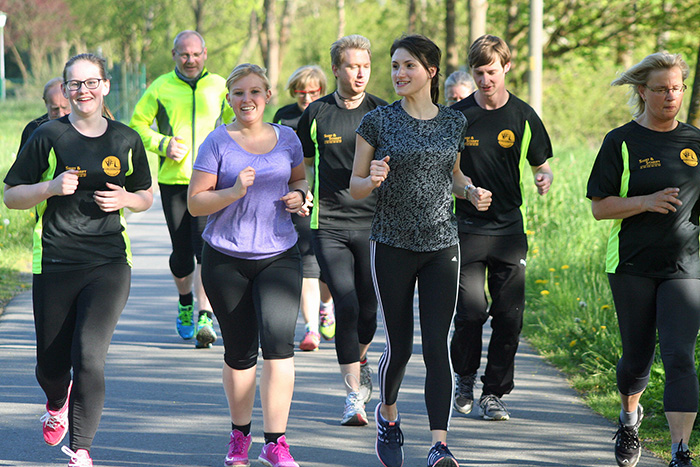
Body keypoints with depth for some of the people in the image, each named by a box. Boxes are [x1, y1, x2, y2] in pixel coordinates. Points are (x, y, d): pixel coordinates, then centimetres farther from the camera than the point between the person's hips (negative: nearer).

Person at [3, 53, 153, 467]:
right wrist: (52, 187, -14)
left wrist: (126, 199, -4)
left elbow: (146, 196, 19)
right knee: (51, 366, 9)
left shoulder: (126, 140, 7)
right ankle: (58, 403, 46)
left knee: (89, 358, -15)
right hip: (55, 263, 0)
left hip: (109, 263, 0)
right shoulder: (48, 137, 0)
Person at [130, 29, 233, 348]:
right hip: (173, 180, 1)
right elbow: (137, 125, 7)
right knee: (181, 252, 8)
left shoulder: (219, 87, 7)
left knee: (206, 247, -14)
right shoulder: (160, 88, 3)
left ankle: (205, 317, -17)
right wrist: (163, 144, -9)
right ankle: (185, 302, 35)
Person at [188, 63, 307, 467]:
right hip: (226, 259, -1)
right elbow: (195, 203, -5)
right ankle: (240, 435, 29)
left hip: (279, 255, 1)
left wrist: (299, 195, 1)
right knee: (240, 350, 8)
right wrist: (234, 192, -21)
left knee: (279, 339, -16)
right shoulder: (218, 142, -3)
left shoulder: (287, 138, 6)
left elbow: (300, 178, 24)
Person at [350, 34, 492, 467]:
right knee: (400, 345, 5)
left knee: (437, 346, -8)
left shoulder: (454, 122, 5)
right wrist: (373, 180, -20)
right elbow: (355, 186, 2)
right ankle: (388, 413, 35)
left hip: (442, 245, 1)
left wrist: (472, 191, 0)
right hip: (393, 245, -1)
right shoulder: (378, 121, -2)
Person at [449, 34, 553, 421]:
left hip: (509, 228, 2)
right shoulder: (456, 117, 0)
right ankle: (464, 378, 14)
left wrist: (544, 178, -10)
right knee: (471, 309, -11)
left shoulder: (524, 117, 4)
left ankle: (494, 392, 12)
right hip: (466, 227, -2)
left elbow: (540, 164, 12)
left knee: (509, 316, -1)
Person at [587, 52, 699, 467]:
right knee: (638, 357, 10)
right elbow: (600, 207, -5)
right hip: (632, 266, -1)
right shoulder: (622, 142, -2)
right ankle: (630, 417, 42)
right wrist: (646, 202, -18)